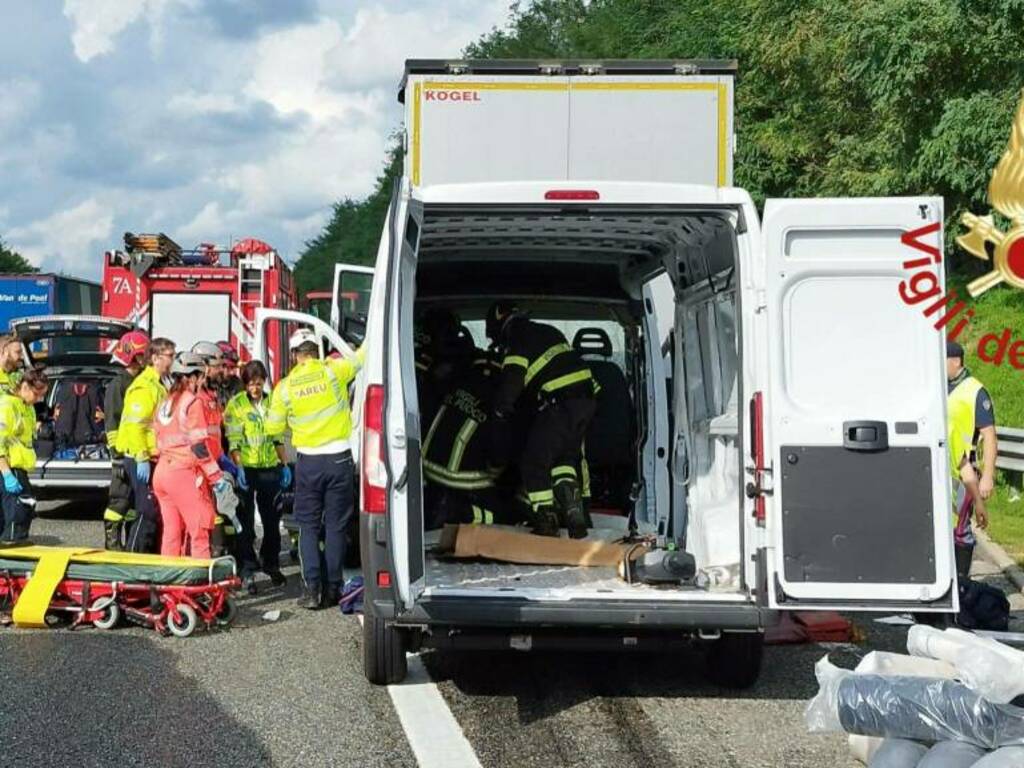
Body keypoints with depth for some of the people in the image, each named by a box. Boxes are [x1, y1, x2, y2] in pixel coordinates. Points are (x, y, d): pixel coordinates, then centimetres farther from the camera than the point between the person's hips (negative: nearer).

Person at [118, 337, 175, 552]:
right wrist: (141, 458, -25)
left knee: (157, 513, 12)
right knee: (148, 513, -9)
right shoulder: (144, 386, -14)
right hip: (143, 460, -10)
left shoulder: (157, 385, 18)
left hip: (154, 458, 10)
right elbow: (134, 424, -22)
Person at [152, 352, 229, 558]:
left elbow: (160, 440, 16)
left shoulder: (165, 403, 15)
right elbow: (199, 444, -13)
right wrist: (215, 474, -9)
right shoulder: (193, 402, -8)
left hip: (162, 471, 8)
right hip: (184, 473, -8)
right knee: (199, 530, -4)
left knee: (172, 530, 11)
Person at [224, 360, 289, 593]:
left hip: (270, 469, 5)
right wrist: (238, 467, -18)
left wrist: (284, 465, 14)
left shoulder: (272, 403, 10)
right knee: (246, 522, -2)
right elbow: (233, 440, -9)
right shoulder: (235, 404, -4)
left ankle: (271, 564, 28)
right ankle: (247, 570, 2)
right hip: (246, 468, -4)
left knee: (272, 520, 13)